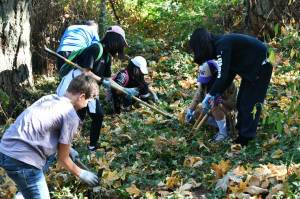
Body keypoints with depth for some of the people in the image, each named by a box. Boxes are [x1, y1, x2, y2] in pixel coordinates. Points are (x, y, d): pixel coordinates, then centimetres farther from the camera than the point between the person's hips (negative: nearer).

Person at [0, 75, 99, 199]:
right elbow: (62, 159, 1)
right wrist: (81, 174, 17)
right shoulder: (71, 116, -7)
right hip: (22, 159, -9)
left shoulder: (49, 98, 15)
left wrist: (67, 148, 40)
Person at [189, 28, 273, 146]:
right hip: (250, 67, 10)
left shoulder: (222, 46, -23)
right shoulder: (221, 44, 5)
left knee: (250, 103, -6)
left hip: (260, 66, -10)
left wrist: (209, 96, -19)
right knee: (241, 101, 13)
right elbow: (230, 73, 7)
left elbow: (222, 77, -27)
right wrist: (216, 95, 3)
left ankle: (246, 138, 0)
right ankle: (241, 130, 22)